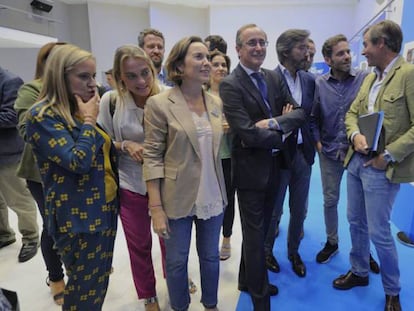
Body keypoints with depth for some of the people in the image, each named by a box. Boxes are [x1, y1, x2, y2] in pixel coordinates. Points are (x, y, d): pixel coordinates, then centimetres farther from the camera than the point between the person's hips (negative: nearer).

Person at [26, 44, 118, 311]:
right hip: (78, 217, -7)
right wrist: (89, 121, -16)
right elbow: (78, 162, -26)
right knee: (85, 287, 11)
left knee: (101, 280, 21)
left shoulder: (83, 109, 10)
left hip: (105, 207, 8)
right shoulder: (42, 116, -16)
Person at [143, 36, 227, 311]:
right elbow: (152, 157, -12)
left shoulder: (216, 102, 4)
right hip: (177, 199, -4)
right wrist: (156, 208, -14)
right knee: (177, 260, 14)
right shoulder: (159, 104, -12)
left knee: (211, 256, 20)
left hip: (212, 197, 5)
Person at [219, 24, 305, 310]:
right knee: (255, 233, 8)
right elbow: (248, 134, -24)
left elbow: (301, 113, 0)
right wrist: (281, 135, -10)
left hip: (273, 166, 7)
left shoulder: (274, 78, 7)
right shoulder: (230, 85, -15)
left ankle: (248, 279, 43)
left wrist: (275, 122, -18)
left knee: (260, 229, 21)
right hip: (250, 169, -7)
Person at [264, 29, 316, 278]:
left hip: (303, 153, 5)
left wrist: (314, 141, -1)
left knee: (299, 209, 17)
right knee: (274, 209, 12)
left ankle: (294, 251, 39)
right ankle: (267, 250, 36)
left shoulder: (310, 80, 6)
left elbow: (312, 115, 10)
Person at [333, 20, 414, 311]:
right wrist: (356, 135, -8)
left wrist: (389, 155, -20)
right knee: (356, 222, 18)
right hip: (356, 161, 8)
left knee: (379, 232, 3)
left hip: (381, 168, -7)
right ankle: (359, 272, 39)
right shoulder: (370, 78, 13)